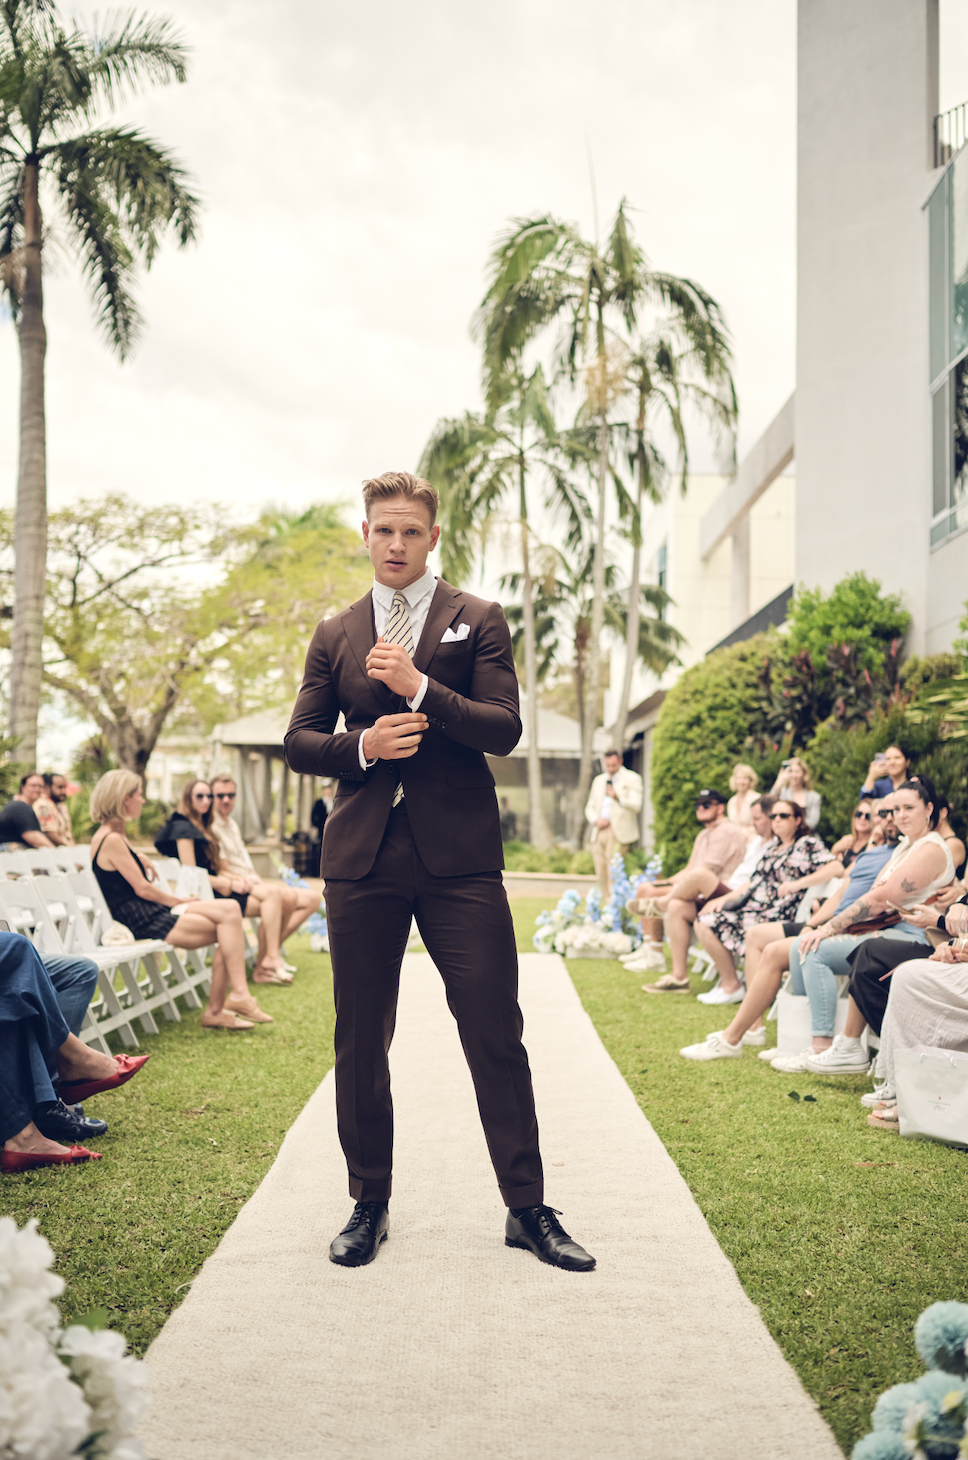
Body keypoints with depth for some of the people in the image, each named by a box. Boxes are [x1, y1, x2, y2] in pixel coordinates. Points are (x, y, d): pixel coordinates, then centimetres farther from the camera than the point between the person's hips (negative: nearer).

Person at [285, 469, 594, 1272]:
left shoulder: (478, 621, 6)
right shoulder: (336, 634, 14)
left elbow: (504, 729, -4)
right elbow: (299, 740, 11)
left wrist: (420, 688, -17)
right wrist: (361, 745, -9)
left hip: (459, 858, -2)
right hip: (362, 857, 3)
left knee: (496, 1033, -2)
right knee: (361, 1040, 8)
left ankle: (528, 1208, 10)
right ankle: (369, 1203, 22)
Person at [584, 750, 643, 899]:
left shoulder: (632, 779, 5)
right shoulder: (599, 780, 22)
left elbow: (636, 806, -6)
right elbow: (590, 807, 22)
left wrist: (617, 797, -21)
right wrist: (595, 820, 1)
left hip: (618, 832, -5)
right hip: (599, 831, 5)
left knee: (613, 870, -16)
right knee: (601, 873, -1)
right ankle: (604, 899, 4)